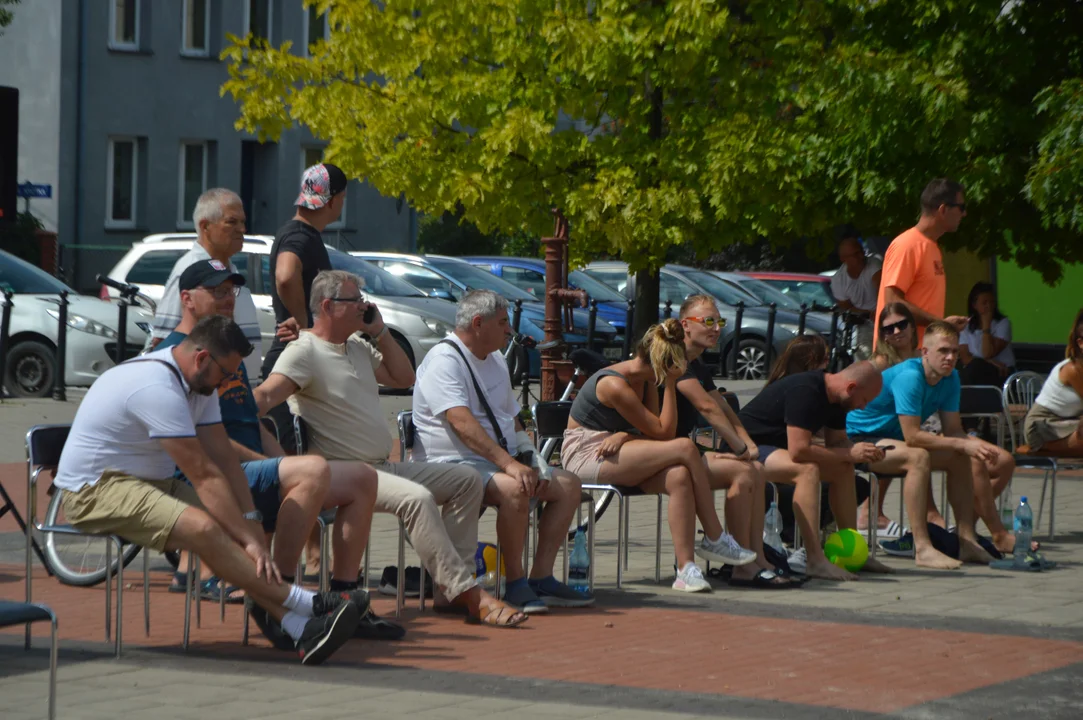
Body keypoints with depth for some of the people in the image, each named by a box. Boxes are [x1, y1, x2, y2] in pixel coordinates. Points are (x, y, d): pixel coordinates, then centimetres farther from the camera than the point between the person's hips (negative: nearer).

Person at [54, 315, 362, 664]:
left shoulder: (200, 383, 6)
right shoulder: (158, 388, -26)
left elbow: (223, 456, 4)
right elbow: (204, 476, -26)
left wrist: (251, 523, -7)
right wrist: (248, 538, -24)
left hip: (151, 483, 9)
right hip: (95, 489, -9)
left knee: (229, 527, -14)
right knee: (203, 529, -31)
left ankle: (302, 630, -27)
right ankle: (307, 604, -31)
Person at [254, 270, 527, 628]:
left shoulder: (359, 347, 19)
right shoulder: (305, 351, -10)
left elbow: (403, 377, 27)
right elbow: (266, 395, -24)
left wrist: (380, 332, 15)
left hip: (385, 467, 10)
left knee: (466, 480, 3)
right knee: (417, 498, -34)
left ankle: (453, 587, -5)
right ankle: (468, 596, -31)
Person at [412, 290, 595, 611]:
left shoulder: (496, 361, 18)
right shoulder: (444, 361, -14)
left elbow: (512, 418, 27)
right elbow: (461, 422, -27)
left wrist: (528, 456, 7)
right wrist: (508, 464, -35)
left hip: (499, 461, 10)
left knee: (568, 485, -1)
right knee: (515, 488, -34)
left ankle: (541, 577, -5)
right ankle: (515, 585, -25)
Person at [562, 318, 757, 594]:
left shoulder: (646, 381, 8)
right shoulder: (614, 385, -20)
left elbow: (654, 434, 1)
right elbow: (663, 432, -17)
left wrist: (623, 436, -18)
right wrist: (670, 384, -16)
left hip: (616, 454, 8)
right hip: (584, 456, -8)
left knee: (679, 477, -24)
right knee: (685, 447, -23)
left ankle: (686, 567, -27)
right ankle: (715, 539, -13)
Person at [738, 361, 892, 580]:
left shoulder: (834, 397, 3)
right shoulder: (805, 391, -27)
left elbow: (837, 442, 11)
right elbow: (798, 451, -32)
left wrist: (861, 452, -11)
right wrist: (849, 454, -22)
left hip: (775, 446, 10)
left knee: (843, 469, 2)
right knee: (807, 469, -33)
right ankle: (816, 561, -36)